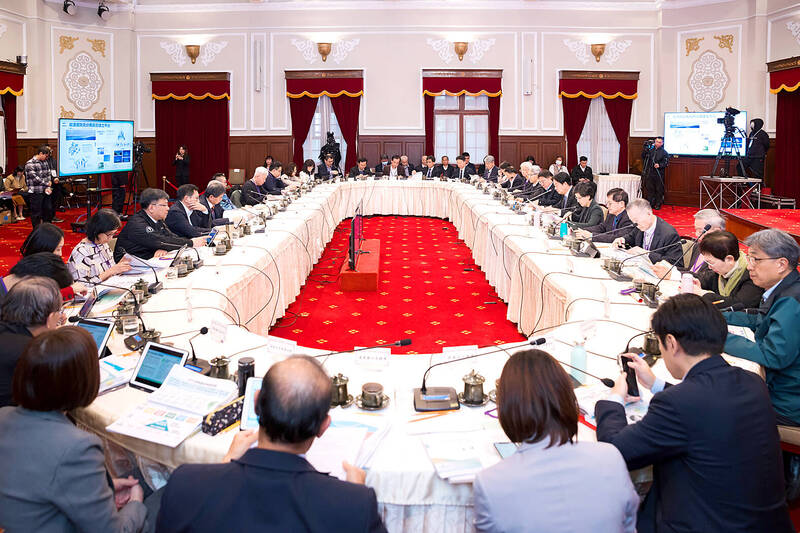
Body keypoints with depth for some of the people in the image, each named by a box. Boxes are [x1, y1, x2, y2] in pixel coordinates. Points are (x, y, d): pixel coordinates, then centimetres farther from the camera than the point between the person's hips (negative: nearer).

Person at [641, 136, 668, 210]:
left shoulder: (664, 152, 1)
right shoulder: (650, 150, 9)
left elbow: (666, 162, -4)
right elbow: (643, 156, 8)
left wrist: (659, 165, -21)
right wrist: (645, 149, -5)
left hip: (658, 174, -3)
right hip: (649, 173, 3)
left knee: (659, 190, 1)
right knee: (649, 188, 5)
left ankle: (658, 205, 9)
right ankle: (650, 204, 13)